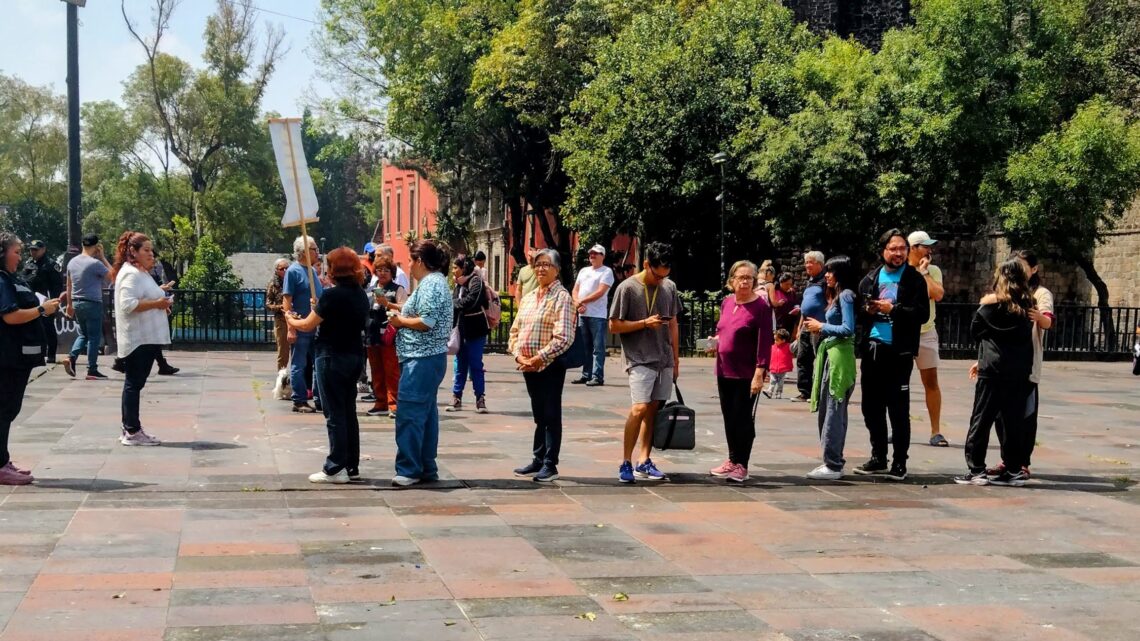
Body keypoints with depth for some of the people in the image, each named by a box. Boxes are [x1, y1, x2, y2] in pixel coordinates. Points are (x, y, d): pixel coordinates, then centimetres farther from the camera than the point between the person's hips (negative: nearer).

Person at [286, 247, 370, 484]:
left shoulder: (332, 295, -17)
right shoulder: (360, 294, 6)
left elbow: (308, 325, -10)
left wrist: (291, 321, 10)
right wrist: (320, 309, 22)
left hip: (332, 357, -8)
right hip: (355, 356, 8)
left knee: (335, 414, -2)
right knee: (348, 412, 13)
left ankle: (336, 469, 2)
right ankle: (351, 466, 18)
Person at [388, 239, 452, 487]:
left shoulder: (430, 284, -14)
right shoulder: (435, 281, 18)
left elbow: (426, 322, -23)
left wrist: (401, 321, -9)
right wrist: (401, 313, 12)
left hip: (422, 359, -11)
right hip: (428, 357, 11)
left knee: (410, 415, -10)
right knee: (426, 414, 12)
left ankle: (409, 470, -8)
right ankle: (427, 468, 17)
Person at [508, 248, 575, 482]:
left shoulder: (561, 297, -8)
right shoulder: (528, 298, 14)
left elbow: (563, 338, -17)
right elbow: (515, 330, 16)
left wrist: (539, 359, -18)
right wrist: (518, 355, -2)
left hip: (550, 365, -7)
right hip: (528, 366, 7)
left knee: (551, 415, 0)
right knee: (539, 415, 14)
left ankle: (550, 465, 5)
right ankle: (538, 461, 21)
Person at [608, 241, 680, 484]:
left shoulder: (670, 287, 8)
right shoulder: (628, 288, -7)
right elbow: (614, 326, -5)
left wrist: (676, 360, 15)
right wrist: (645, 323, -15)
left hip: (664, 361, 5)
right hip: (639, 360, -5)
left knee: (654, 409, 5)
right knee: (640, 408, -16)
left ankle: (644, 462, 12)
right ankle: (626, 463, -8)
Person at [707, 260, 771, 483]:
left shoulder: (760, 306, -11)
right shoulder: (727, 302, 8)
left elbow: (765, 341, -14)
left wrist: (759, 373, -19)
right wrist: (716, 341, 2)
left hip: (746, 373, -6)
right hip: (724, 370, 7)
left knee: (743, 418, -1)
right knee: (729, 417, 13)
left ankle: (741, 465, 7)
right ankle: (732, 460, 25)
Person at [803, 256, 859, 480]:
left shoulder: (845, 295, -8)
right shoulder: (835, 296, 19)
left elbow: (848, 329, -16)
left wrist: (821, 327, -8)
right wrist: (817, 327, 6)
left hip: (839, 356, -10)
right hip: (829, 354, 10)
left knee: (834, 411, -9)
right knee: (826, 410, 12)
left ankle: (833, 465, -7)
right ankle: (832, 461, 17)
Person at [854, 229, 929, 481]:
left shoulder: (914, 279, -1)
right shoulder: (870, 279, 12)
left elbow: (922, 313, -9)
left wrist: (893, 310, -14)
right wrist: (868, 310, -5)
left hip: (899, 352, -5)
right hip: (873, 349, 5)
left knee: (898, 410, -1)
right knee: (872, 407, 9)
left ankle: (899, 463, 6)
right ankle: (878, 458, 21)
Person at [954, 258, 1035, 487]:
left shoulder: (991, 302, -7)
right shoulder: (1028, 305, 5)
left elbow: (975, 331, 0)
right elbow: (1024, 337, 11)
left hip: (993, 370, -4)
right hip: (1020, 372, 4)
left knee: (981, 420, 1)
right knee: (1014, 421, 9)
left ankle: (976, 470, -1)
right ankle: (1013, 470, 11)